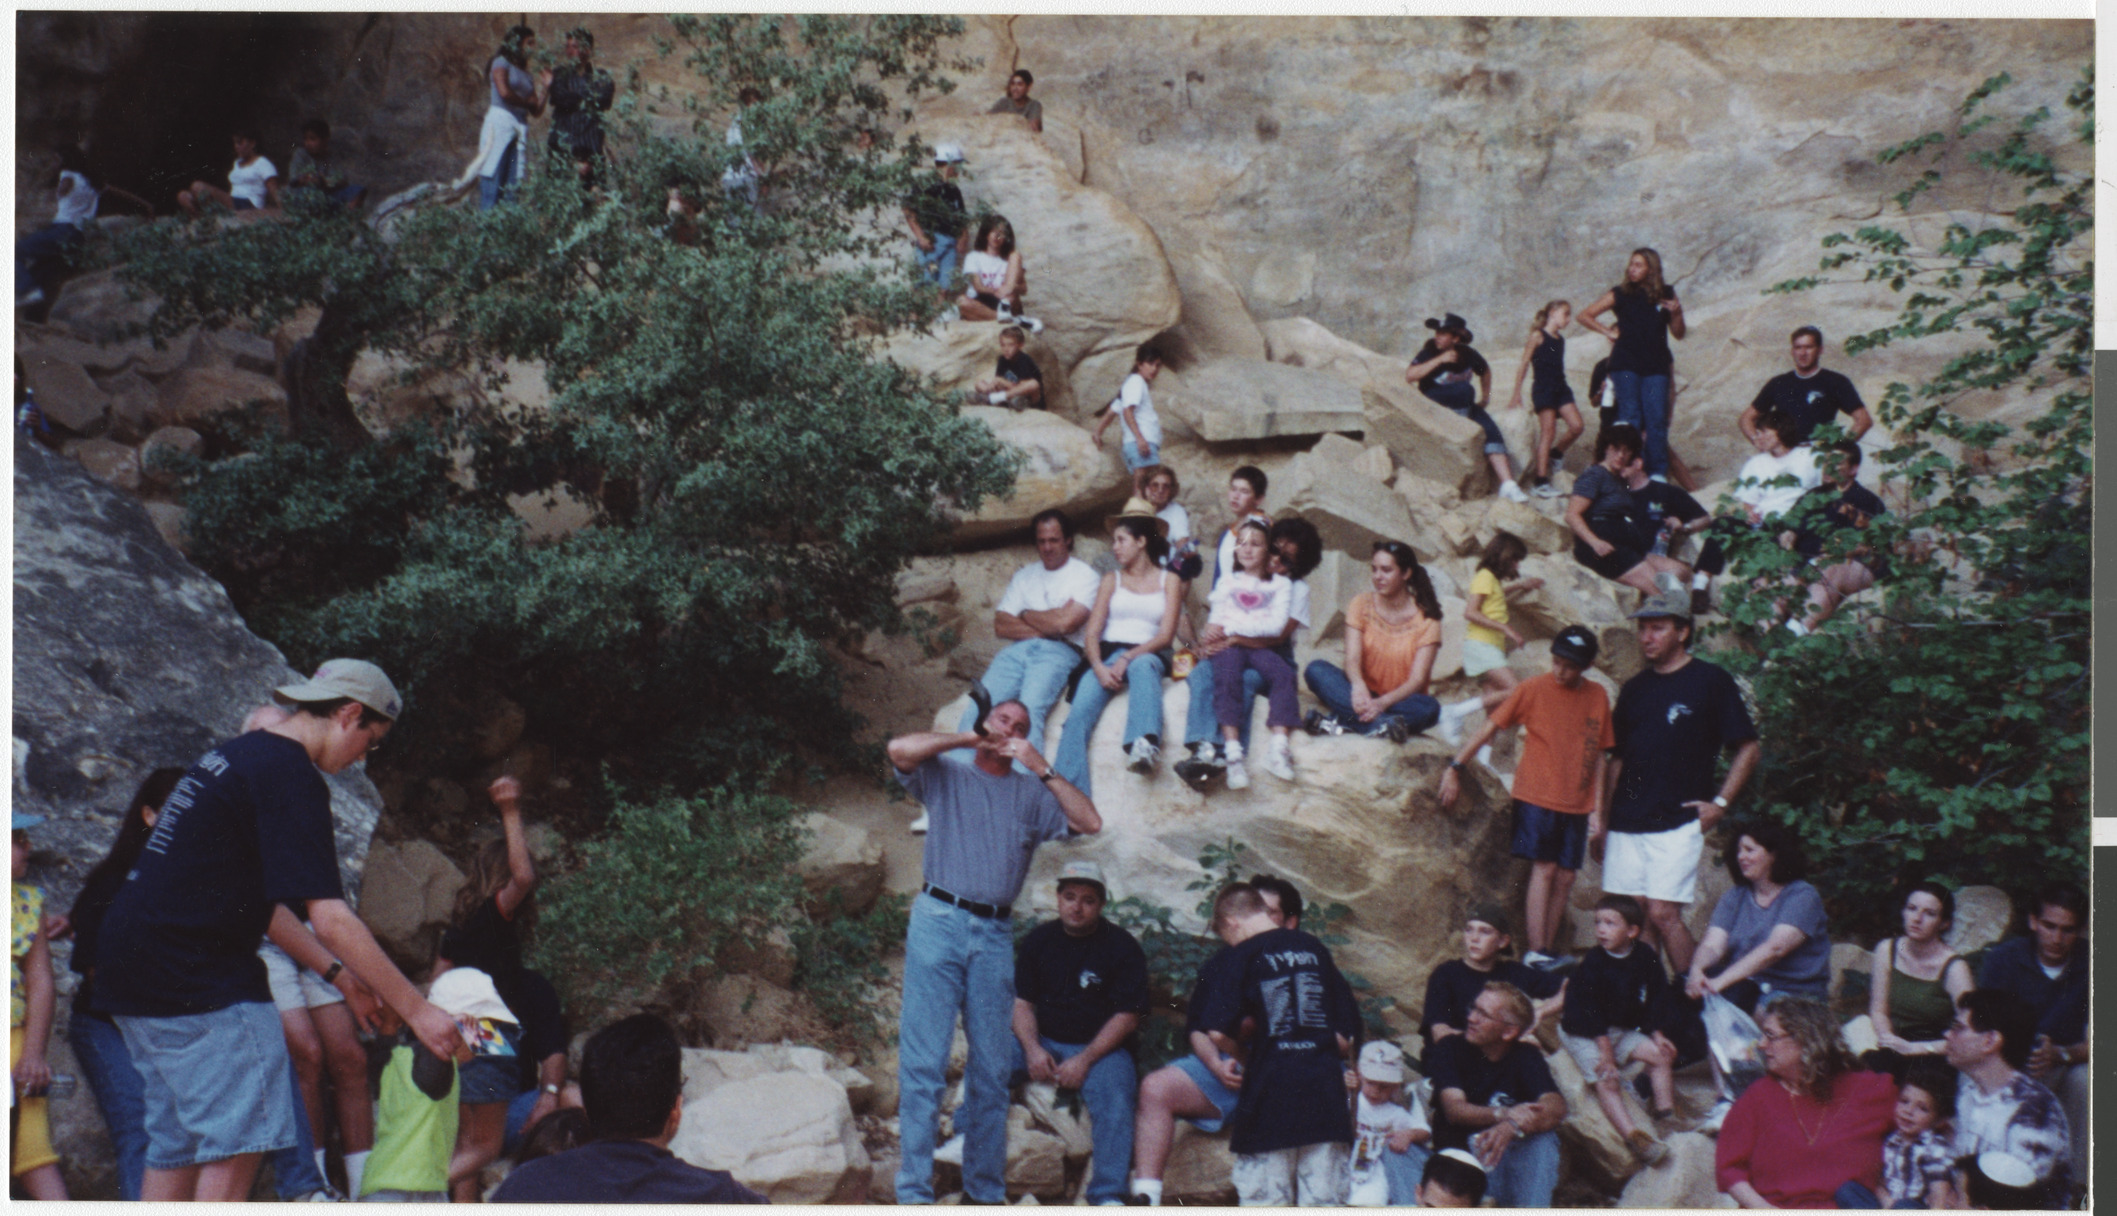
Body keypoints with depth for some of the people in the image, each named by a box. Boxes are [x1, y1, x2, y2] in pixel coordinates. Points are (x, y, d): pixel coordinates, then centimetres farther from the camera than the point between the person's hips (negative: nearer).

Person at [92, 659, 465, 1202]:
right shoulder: (291, 775, -14)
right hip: (199, 980, -10)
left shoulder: (235, 755, 17)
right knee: (236, 1142, -7)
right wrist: (416, 1009, -15)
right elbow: (329, 920, -19)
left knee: (175, 1146, 14)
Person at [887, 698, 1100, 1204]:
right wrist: (972, 739, 2)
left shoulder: (1031, 792, 18)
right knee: (923, 1061, -7)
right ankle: (914, 1190, -5)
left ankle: (986, 1190, 10)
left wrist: (1041, 768, 1)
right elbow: (900, 749, -6)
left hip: (995, 935, 3)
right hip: (939, 921, -3)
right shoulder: (947, 775, 13)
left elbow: (1089, 822, 4)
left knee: (991, 1069, 3)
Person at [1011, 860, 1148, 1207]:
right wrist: (1032, 1049, -12)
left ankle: (1107, 1195, -35)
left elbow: (1127, 1017, -7)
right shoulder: (1038, 941, 10)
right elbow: (1021, 1002, 8)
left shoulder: (1123, 947, -2)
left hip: (1102, 1048, -3)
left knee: (1113, 1097, -32)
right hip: (1041, 1042, 3)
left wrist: (1085, 1060, -19)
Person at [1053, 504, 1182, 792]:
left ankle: (1144, 746, -62)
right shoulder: (1112, 580, 20)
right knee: (1079, 714, -27)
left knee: (1142, 666, -41)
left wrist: (1128, 658, -17)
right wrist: (1099, 667, -14)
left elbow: (1166, 635, 0)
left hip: (1147, 655, -2)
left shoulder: (1169, 581, 13)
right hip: (1107, 656, 2)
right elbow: (1092, 632, 8)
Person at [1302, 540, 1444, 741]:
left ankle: (1341, 720, -39)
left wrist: (1382, 703, -33)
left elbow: (1418, 679, -14)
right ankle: (1379, 724, -43)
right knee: (1316, 670, -24)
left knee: (1429, 708, -35)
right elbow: (1352, 659, -10)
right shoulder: (1362, 604, 2)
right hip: (1365, 694, 2)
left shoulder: (1425, 618, -5)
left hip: (1401, 700, -2)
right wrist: (1358, 685, -35)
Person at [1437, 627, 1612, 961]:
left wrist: (1597, 808, 8)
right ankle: (1536, 955, -11)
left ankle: (1548, 952, 9)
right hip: (1536, 796, -4)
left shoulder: (1597, 697, 6)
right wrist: (1455, 767, -12)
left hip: (1576, 804, 4)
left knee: (1565, 877, 2)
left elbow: (1598, 755, 11)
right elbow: (1490, 729, -4)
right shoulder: (1534, 690, -4)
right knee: (1544, 869, -10)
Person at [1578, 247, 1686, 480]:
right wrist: (1609, 332, 3)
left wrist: (1676, 313, -6)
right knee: (1630, 418, -6)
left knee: (1657, 419, -4)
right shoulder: (1620, 294, 5)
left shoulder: (1666, 294, 8)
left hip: (1656, 366, 1)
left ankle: (1658, 473, 0)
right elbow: (1585, 316, 10)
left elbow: (1678, 334, 11)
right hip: (1626, 365, -1)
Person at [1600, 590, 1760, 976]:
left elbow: (1749, 748, -1)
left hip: (1677, 823, -5)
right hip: (1626, 824, 5)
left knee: (1663, 914, -12)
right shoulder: (1634, 689, 15)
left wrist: (1720, 802, -8)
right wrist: (1603, 818, 16)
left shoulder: (1711, 681, -1)